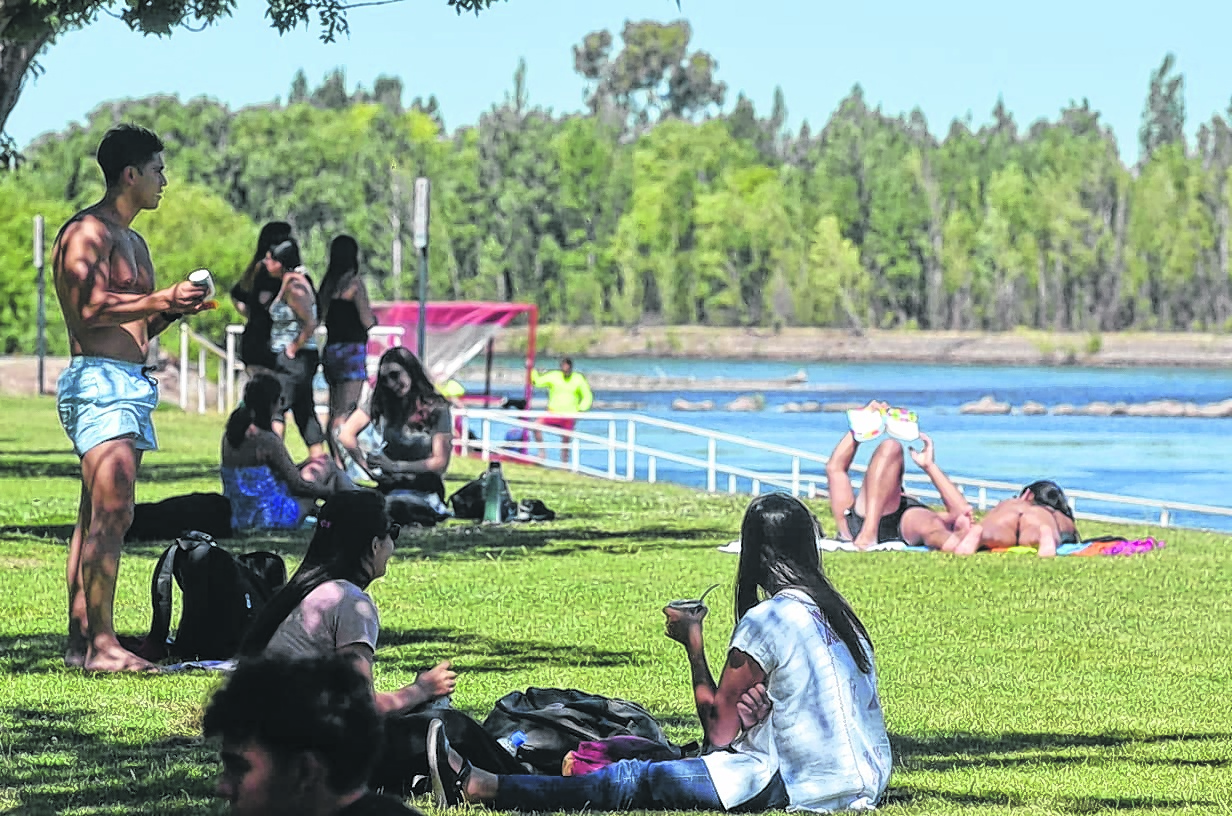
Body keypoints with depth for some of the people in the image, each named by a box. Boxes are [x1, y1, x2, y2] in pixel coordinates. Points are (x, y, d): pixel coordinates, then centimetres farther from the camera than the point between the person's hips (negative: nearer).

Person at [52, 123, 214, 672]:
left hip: (129, 385, 10)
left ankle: (80, 641, 8)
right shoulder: (87, 232, -7)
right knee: (111, 513, -16)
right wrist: (162, 300, -18)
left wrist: (176, 310, 12)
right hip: (99, 381, -10)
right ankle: (100, 644, -19)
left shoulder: (133, 242, 24)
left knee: (97, 518, 7)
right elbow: (90, 306, -20)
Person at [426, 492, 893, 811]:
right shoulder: (835, 611, 13)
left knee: (636, 782, -7)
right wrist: (760, 699, 2)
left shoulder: (766, 621, -12)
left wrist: (693, 642, 0)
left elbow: (718, 733, -8)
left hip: (806, 789, -9)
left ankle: (476, 787, -6)